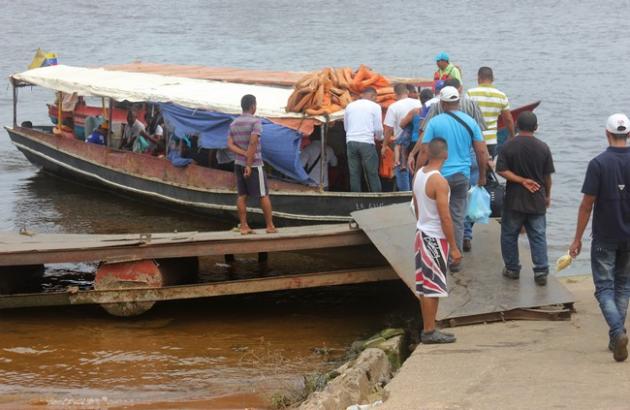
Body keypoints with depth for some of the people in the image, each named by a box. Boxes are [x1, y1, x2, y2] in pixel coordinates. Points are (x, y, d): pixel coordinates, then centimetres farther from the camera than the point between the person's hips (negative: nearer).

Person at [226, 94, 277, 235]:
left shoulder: (233, 124, 6)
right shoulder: (256, 122, -16)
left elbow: (230, 145, -4)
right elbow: (253, 143, -26)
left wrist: (245, 155, -13)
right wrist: (249, 165, -24)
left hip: (239, 163, 6)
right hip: (254, 164, -6)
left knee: (242, 195, 6)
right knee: (264, 195, 2)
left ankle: (244, 227, 3)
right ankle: (270, 226, 5)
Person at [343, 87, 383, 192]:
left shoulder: (350, 106, 13)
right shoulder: (375, 106, 2)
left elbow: (346, 127, 16)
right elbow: (378, 128, 0)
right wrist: (379, 137, 20)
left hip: (351, 141, 4)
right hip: (367, 142, -4)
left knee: (354, 174, 5)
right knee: (372, 174, 1)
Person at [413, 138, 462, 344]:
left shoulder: (419, 174, 4)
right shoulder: (439, 181, -21)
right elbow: (445, 217, -21)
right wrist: (454, 248, -16)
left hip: (422, 234, 8)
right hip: (436, 238, -8)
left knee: (425, 286, 13)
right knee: (432, 287, -2)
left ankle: (428, 328, 21)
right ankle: (429, 332, 3)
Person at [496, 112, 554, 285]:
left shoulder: (508, 146, -8)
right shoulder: (543, 148, -5)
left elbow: (502, 170, -14)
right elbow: (547, 176, 1)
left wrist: (522, 180, -11)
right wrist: (547, 195, 14)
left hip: (514, 200, -1)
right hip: (537, 201, 1)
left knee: (509, 235, 14)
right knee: (538, 237, 7)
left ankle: (512, 269, 20)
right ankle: (541, 272, 3)